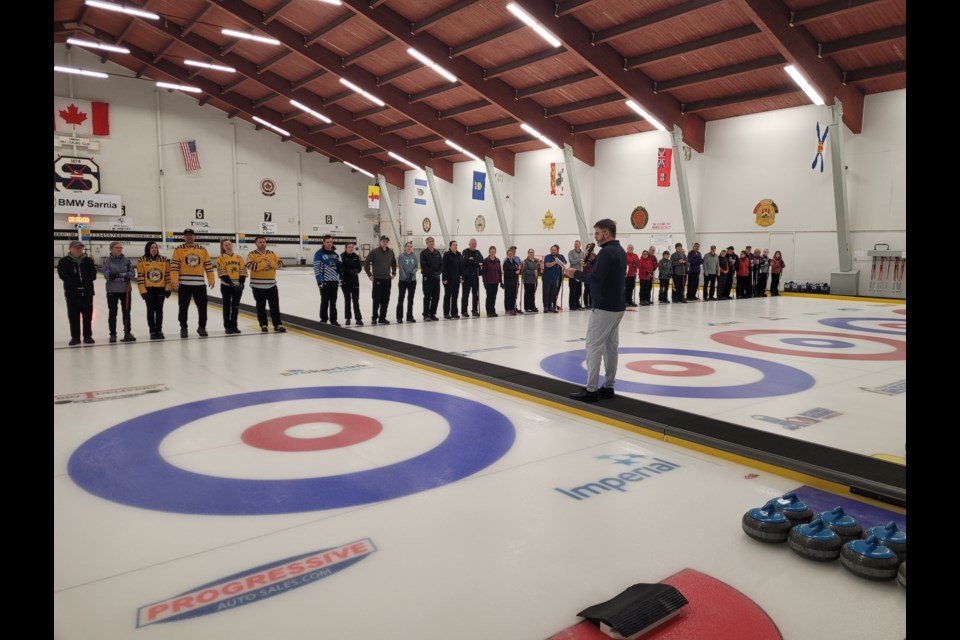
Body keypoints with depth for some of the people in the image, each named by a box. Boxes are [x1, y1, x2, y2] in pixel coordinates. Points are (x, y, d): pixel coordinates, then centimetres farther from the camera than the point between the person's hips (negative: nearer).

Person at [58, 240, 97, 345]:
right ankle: (75, 337, 11)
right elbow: (63, 275, -10)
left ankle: (88, 336, 15)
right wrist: (75, 285, -21)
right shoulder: (64, 261, 1)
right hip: (72, 292, -1)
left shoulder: (88, 260, 5)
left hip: (87, 292, 1)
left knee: (87, 315, 6)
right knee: (73, 315, 3)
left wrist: (85, 283, -20)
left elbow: (93, 274, -3)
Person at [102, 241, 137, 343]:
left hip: (126, 290, 2)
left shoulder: (127, 260, 5)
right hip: (112, 290, -2)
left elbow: (132, 274, -3)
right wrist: (124, 276, -17)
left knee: (126, 312, 5)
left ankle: (127, 333, 13)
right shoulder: (107, 261, -3)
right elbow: (108, 276, -13)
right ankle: (113, 334, 13)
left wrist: (118, 274, -16)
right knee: (113, 313, 5)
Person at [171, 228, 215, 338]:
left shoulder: (202, 250, 9)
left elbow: (208, 265, 8)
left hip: (199, 284, 2)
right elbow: (174, 266, -5)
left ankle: (202, 327, 18)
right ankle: (183, 328, 16)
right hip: (183, 284, -2)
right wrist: (174, 281, -13)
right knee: (183, 307, 4)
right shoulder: (178, 250, 1)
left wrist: (211, 279, 0)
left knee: (202, 306, 4)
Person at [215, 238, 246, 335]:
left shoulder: (239, 258, 8)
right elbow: (222, 274, -10)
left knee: (236, 306, 9)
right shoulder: (221, 258, -3)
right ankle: (227, 326, 8)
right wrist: (231, 283, -18)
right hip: (226, 286, -3)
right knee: (227, 305, 2)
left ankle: (234, 325, 18)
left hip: (238, 285, 3)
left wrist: (241, 283, -9)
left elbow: (243, 272, 5)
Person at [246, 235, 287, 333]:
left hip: (271, 285, 3)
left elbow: (280, 264, 1)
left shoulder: (272, 253, 9)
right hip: (258, 285, -2)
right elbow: (250, 265, -19)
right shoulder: (252, 254, -2)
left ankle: (278, 324, 5)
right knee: (261, 306, 7)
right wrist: (265, 264, -21)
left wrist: (271, 263, -16)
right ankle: (263, 325, 17)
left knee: (275, 305, 1)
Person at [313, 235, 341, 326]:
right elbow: (316, 267, -10)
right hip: (324, 281, -4)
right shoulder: (319, 253, -6)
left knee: (333, 301, 9)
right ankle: (323, 319, 11)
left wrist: (341, 278, 7)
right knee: (325, 301, 1)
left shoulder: (335, 254, 10)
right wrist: (319, 281, -15)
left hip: (334, 281, 5)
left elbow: (340, 266, 15)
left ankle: (333, 319, 16)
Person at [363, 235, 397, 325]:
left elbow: (394, 263, 23)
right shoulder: (374, 252, -7)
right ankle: (374, 317, 8)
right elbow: (366, 263, -5)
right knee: (377, 299, -2)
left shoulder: (390, 252, 6)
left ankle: (382, 317, 16)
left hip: (387, 279, 4)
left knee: (385, 300, 7)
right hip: (377, 279, -4)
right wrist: (369, 275, -6)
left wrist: (394, 273, 16)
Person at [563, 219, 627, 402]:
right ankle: (608, 386, 18)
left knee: (594, 347, -6)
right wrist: (594, 263, 15)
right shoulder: (621, 252, 14)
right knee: (611, 346, 12)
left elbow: (596, 279, -23)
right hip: (617, 306, 10)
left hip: (604, 308, -10)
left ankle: (591, 390, -3)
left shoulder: (606, 252, -17)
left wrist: (576, 274, -12)